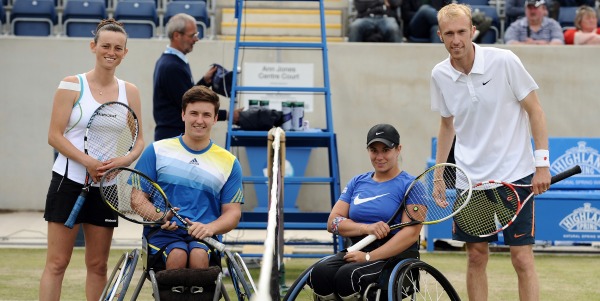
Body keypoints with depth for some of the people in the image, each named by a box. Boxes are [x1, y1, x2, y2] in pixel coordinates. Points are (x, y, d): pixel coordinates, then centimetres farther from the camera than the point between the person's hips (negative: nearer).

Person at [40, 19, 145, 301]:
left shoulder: (129, 91, 7)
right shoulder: (72, 85, -4)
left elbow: (139, 140, 9)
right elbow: (55, 136, -8)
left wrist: (125, 159, -13)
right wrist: (89, 162, -20)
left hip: (106, 187, 4)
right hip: (69, 181, -4)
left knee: (98, 265, 9)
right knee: (57, 262, -4)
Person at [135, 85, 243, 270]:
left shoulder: (229, 163, 15)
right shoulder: (157, 151, 11)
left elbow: (233, 212, 11)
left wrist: (209, 228, -11)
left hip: (203, 236, 1)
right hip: (162, 233, -1)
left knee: (199, 255, -34)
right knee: (177, 255, -35)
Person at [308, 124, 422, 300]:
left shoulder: (410, 185, 1)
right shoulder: (357, 183, 18)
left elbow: (411, 233, -11)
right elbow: (333, 222, 8)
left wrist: (369, 257, -19)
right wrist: (366, 228, -12)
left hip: (396, 257, -5)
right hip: (356, 252, 5)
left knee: (348, 275, -34)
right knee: (320, 273, -27)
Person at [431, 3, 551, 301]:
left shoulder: (504, 61, -12)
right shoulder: (439, 75, 0)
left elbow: (534, 110, -5)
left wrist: (542, 163, -10)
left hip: (515, 174, -3)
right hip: (471, 178, 4)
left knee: (522, 259, -4)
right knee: (476, 256, 8)